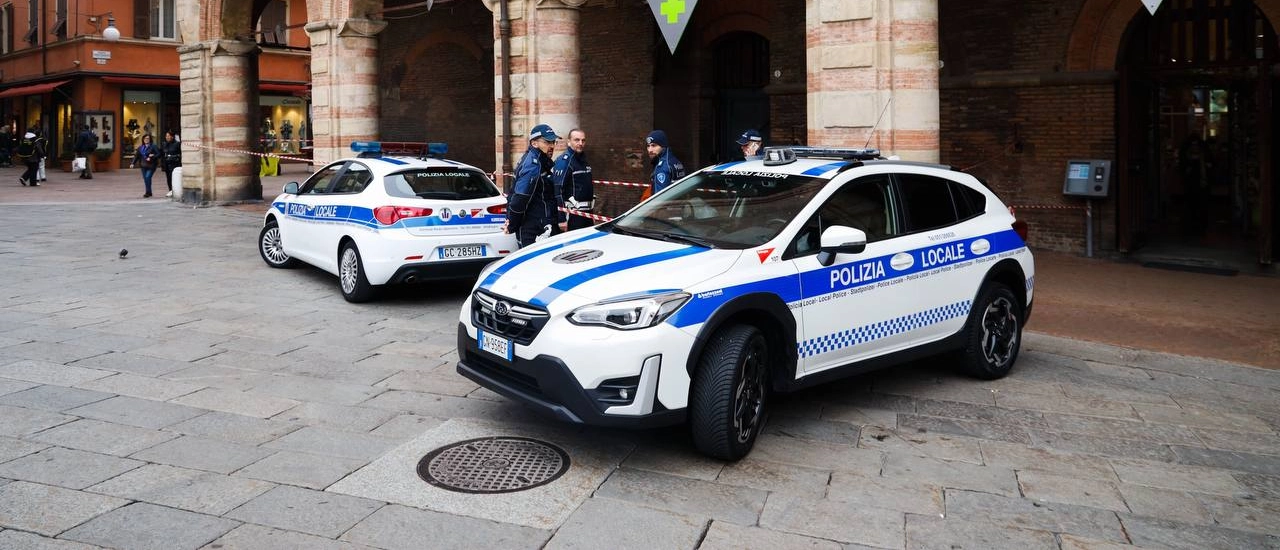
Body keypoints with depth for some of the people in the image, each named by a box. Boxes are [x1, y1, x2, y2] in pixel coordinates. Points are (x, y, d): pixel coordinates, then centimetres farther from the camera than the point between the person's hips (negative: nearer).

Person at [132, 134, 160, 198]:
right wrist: (133, 163, 2)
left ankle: (148, 192, -7)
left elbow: (159, 154, -8)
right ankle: (149, 192, 17)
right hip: (143, 166, 6)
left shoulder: (153, 146, -5)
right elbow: (137, 156, 11)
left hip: (151, 166, -6)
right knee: (145, 179, 7)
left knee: (148, 177, -16)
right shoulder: (140, 147, 11)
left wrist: (151, 157, -20)